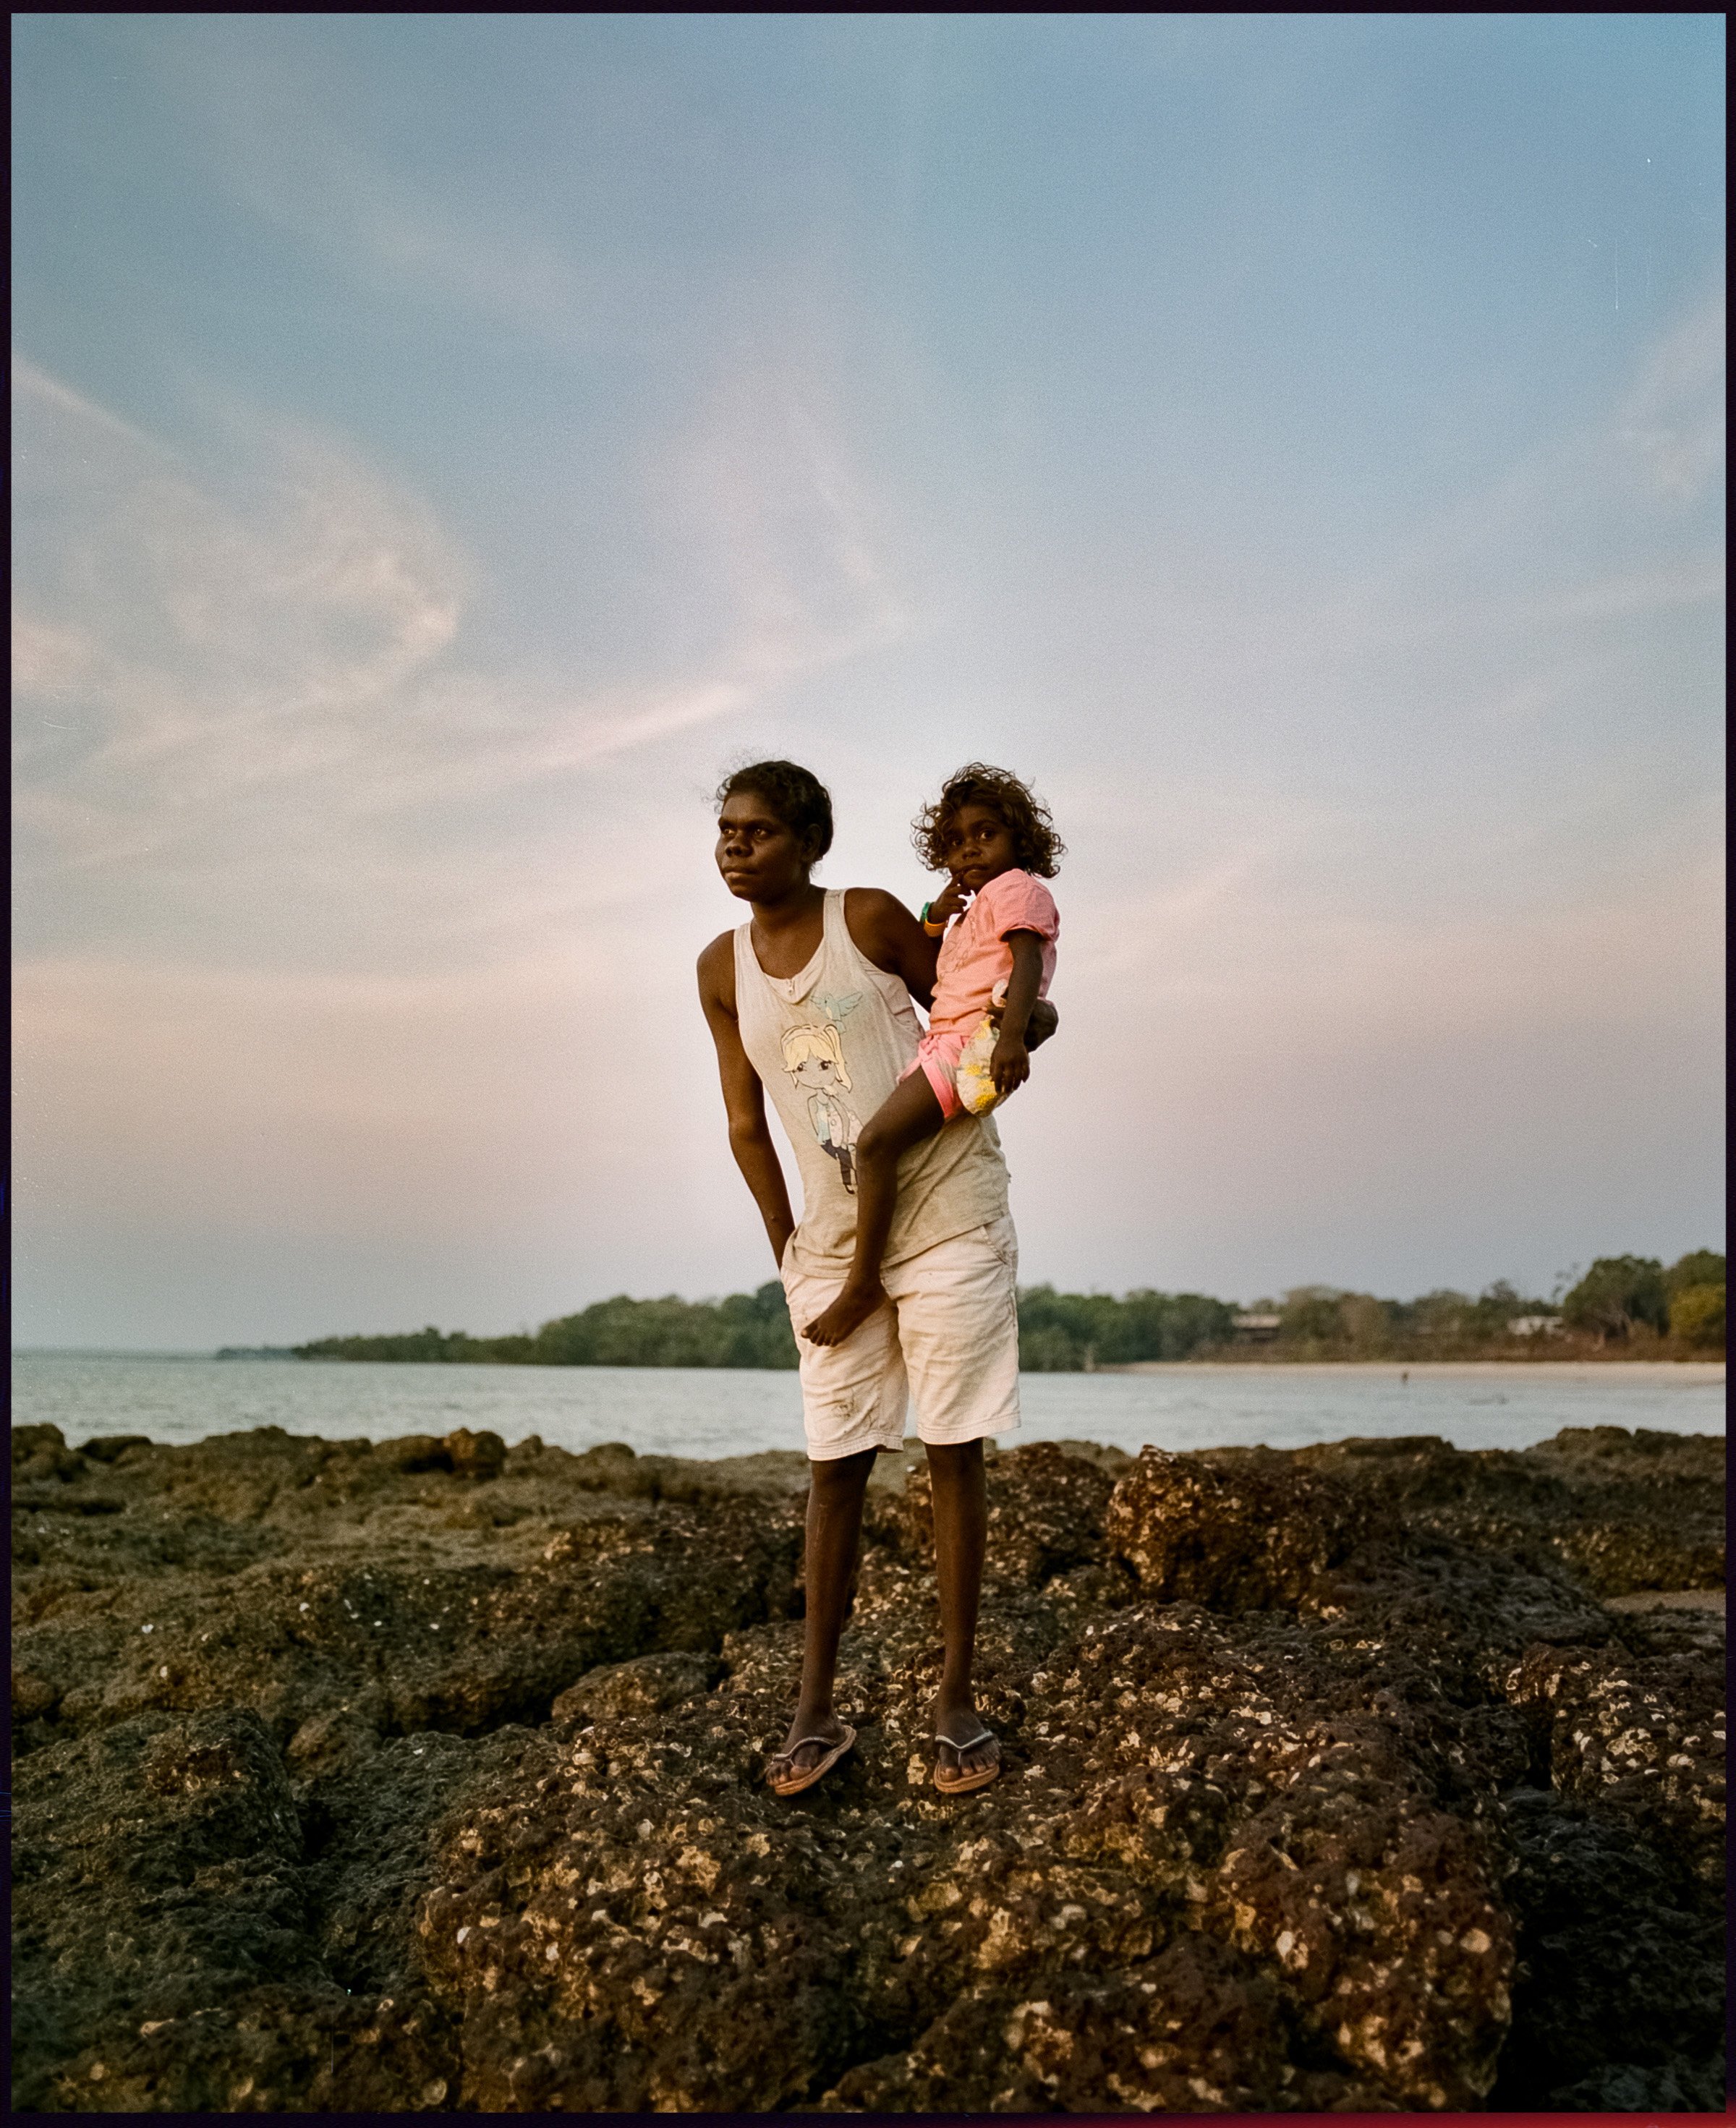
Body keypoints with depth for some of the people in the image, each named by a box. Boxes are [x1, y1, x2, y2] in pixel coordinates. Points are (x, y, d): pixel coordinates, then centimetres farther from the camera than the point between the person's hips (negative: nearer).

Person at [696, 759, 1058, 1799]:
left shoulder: (872, 918, -6)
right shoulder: (721, 970, 5)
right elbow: (747, 1125, 8)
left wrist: (1023, 1026, -17)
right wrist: (788, 1247, 4)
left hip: (950, 1217, -3)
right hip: (834, 1240, 3)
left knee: (956, 1455, 1)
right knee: (835, 1466, 5)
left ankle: (957, 1703, 10)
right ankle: (818, 1710, 14)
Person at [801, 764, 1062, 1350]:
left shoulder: (1018, 888, 1)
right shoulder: (975, 912, 29)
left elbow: (1027, 962, -17)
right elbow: (933, 984, 35)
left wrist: (1012, 1035, -34)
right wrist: (936, 919, 20)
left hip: (976, 1041, -11)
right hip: (946, 1044, 11)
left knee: (877, 1140, -24)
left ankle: (863, 1282, -22)